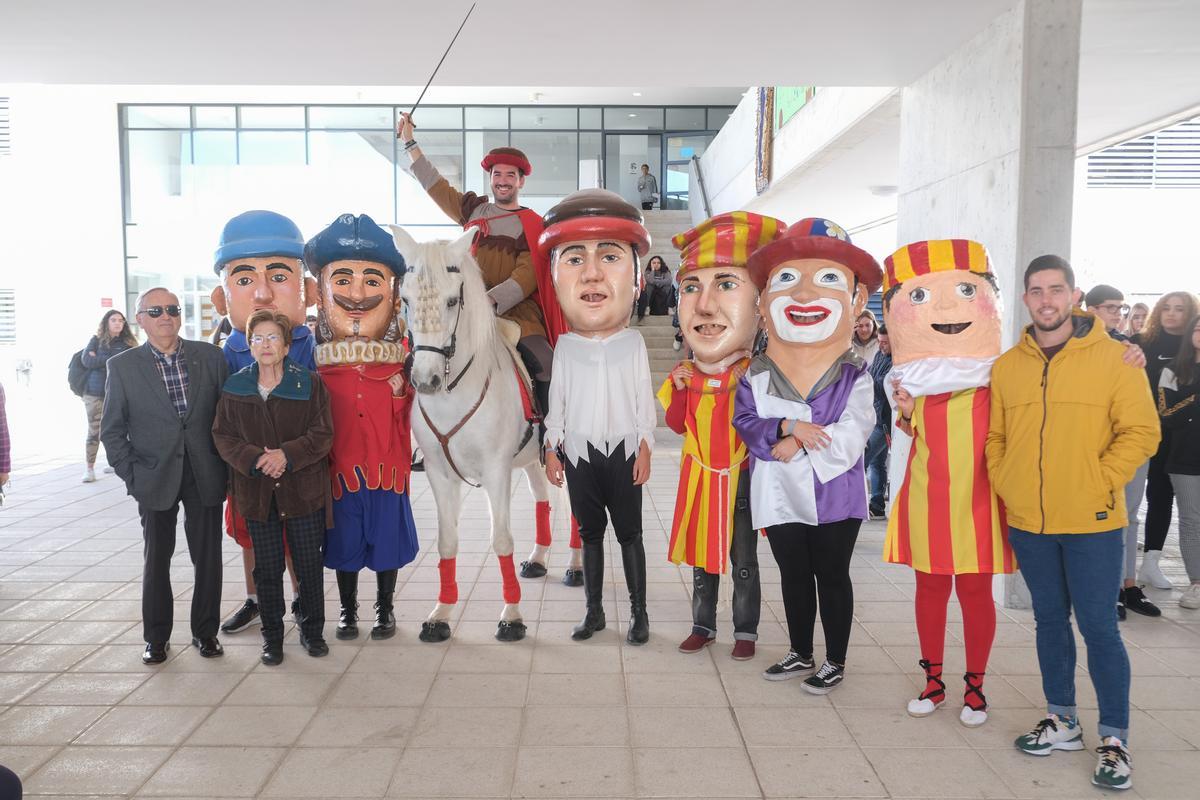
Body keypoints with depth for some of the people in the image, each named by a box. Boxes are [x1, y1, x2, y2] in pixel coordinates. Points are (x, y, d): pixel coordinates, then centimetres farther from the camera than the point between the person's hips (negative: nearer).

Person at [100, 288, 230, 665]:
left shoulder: (210, 356, 1)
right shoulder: (122, 366, 0)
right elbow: (112, 430, 3)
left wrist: (225, 465, -2)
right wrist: (131, 475, -4)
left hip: (206, 477, 1)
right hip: (156, 479, 0)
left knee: (208, 558, 7)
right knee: (156, 560, 10)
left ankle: (205, 631, 23)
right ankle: (156, 637, 25)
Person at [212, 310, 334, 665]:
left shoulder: (310, 383, -3)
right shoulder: (235, 387, 4)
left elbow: (322, 434, -7)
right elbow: (223, 436, 1)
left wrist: (287, 455, -21)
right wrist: (255, 459, -16)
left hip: (304, 490, -1)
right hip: (257, 493, 2)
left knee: (309, 566, 8)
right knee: (267, 569, 10)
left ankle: (312, 630, 26)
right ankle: (272, 636, 25)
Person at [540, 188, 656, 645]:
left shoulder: (633, 342, -5)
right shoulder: (565, 346, -2)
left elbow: (644, 398, -1)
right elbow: (557, 399, 4)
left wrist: (645, 446, -3)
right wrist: (551, 448, 3)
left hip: (622, 448, -2)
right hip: (578, 450, 2)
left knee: (629, 531, 7)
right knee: (590, 531, 13)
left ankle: (639, 612, 19)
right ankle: (594, 610, 25)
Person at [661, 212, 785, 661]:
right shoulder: (686, 375, -3)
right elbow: (677, 425, 0)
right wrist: (681, 389, -14)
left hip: (742, 477, -3)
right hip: (700, 478, 3)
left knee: (744, 560, 9)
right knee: (703, 555, 14)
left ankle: (745, 630, 23)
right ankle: (703, 625, 28)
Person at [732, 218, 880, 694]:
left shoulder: (853, 375, -9)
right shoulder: (757, 374, -2)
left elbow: (850, 436, -18)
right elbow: (745, 421, -10)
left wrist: (798, 446, -20)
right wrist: (787, 427, -25)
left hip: (834, 494, -3)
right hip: (780, 494, 3)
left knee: (832, 576, 10)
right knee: (794, 574, 17)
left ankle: (835, 663, 26)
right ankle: (801, 654, 35)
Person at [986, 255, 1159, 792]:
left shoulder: (1113, 357, -6)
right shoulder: (1007, 366, 5)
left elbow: (1141, 431, -7)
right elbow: (994, 438, 10)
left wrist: (1098, 485, -12)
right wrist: (1007, 486, -1)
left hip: (1092, 523, -3)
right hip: (1028, 523, 4)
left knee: (1098, 626, 2)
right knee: (1050, 621, 15)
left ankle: (1115, 739, 17)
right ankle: (1062, 721, 30)